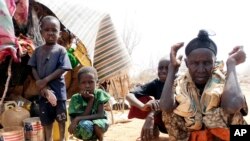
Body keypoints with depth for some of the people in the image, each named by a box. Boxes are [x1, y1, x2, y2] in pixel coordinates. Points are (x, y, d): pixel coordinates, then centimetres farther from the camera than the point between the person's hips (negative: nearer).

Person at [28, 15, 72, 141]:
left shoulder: (61, 50, -5)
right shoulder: (38, 50, 5)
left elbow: (62, 69, -13)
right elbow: (33, 68, 2)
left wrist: (45, 80, -18)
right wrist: (42, 87, -10)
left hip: (58, 90, -3)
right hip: (43, 91, 3)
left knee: (61, 117, 10)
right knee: (46, 118, 11)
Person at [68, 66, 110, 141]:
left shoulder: (99, 94, -17)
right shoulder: (75, 99, -18)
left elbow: (101, 115, -25)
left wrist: (78, 119, -33)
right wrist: (91, 100, -31)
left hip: (97, 125, 1)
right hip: (83, 130, 0)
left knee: (97, 124, -35)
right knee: (85, 125, -36)